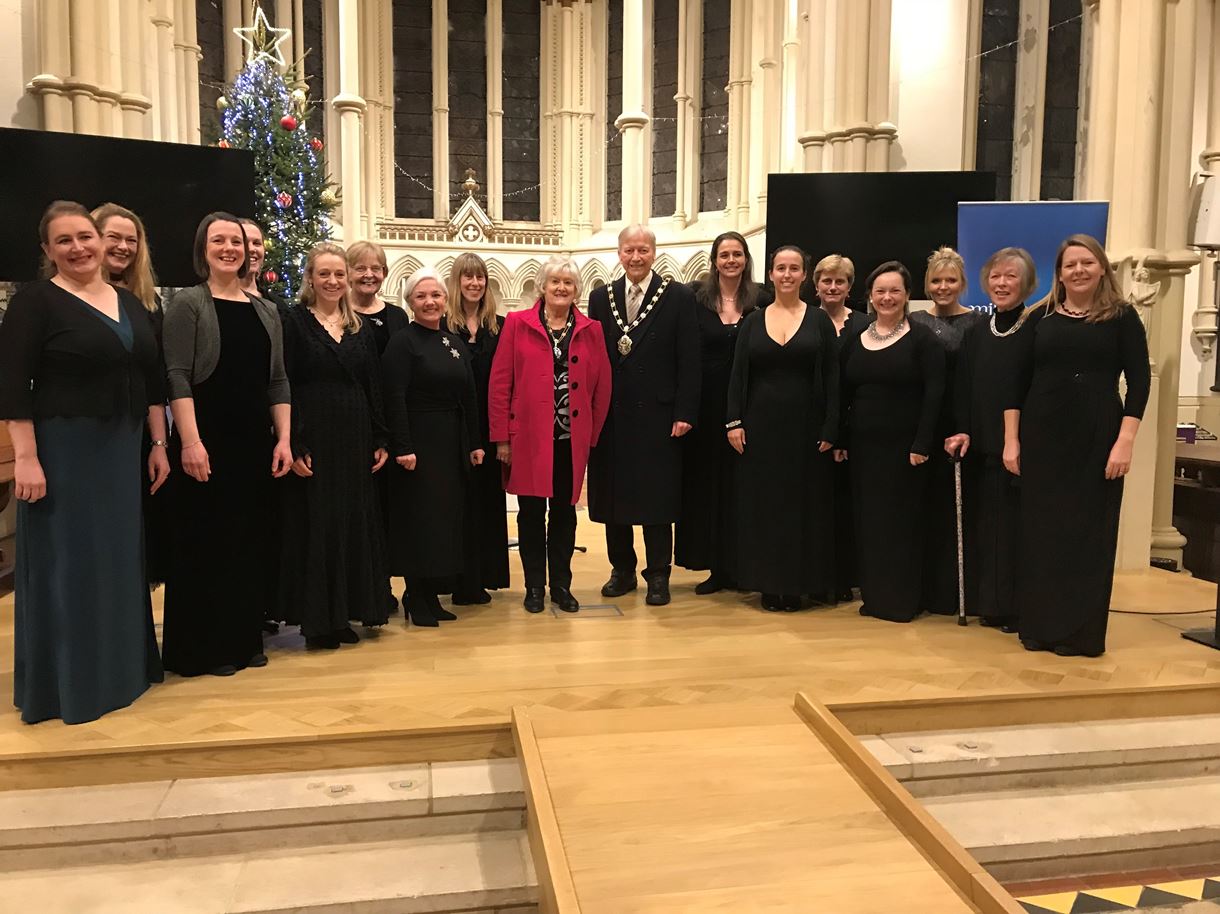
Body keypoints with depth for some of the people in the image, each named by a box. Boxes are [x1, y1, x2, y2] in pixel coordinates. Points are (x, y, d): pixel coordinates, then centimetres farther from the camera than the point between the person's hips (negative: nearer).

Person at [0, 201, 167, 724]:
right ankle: (64, 681, 15)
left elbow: (151, 380, 13)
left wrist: (158, 445, 8)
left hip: (122, 450, 6)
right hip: (62, 450, -6)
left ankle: (120, 666, 28)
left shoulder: (131, 303, 11)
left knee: (120, 557, 13)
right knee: (66, 563, 2)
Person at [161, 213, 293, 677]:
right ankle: (200, 649, 11)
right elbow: (177, 377, -11)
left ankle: (244, 640, 21)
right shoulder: (187, 303, -2)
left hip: (255, 443, 5)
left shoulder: (265, 311, 13)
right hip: (207, 441, -5)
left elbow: (277, 381, 11)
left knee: (251, 540, 9)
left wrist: (283, 439, 2)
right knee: (205, 541, 0)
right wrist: (190, 441, -20)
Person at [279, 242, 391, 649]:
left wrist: (380, 440, 6)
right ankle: (317, 620, 11)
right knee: (315, 525, 1)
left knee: (355, 522, 8)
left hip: (355, 437, 5)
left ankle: (343, 614, 21)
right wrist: (294, 446, -14)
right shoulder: (295, 322, -2)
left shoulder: (360, 327, 12)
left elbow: (374, 387, 12)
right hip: (314, 437, -5)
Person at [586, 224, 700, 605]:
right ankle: (622, 570, 24)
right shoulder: (601, 298, 9)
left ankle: (658, 577, 15)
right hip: (610, 414, 3)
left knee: (657, 498, 3)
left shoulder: (678, 297, 0)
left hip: (657, 414, -3)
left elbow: (688, 361, -3)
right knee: (614, 495, 10)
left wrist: (684, 413, -9)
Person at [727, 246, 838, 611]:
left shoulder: (819, 320, 2)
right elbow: (738, 375, 4)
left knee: (802, 503, 4)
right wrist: (734, 422, -5)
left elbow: (831, 378, -1)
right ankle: (768, 582, 15)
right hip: (761, 425, 1)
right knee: (763, 503, 5)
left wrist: (830, 430, -7)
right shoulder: (754, 321, 6)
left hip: (805, 425, -1)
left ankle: (796, 583, 15)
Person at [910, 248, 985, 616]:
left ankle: (961, 590, 11)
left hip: (963, 425, -2)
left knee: (961, 506, 1)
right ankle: (927, 588, 16)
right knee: (927, 505, 5)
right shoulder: (915, 322, 9)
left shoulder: (978, 322, 2)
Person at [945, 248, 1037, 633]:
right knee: (986, 525, 9)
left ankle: (1018, 607, 10)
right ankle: (990, 604, 20)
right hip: (983, 449, 5)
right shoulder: (975, 333, 13)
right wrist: (963, 432, -2)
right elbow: (962, 390, 11)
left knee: (1018, 525, 0)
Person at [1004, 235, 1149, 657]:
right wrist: (1011, 440, 0)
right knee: (1041, 532, 6)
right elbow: (1017, 382, 6)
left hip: (1097, 439, -2)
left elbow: (1139, 382, -3)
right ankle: (1039, 627, 18)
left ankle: (1082, 633, 15)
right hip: (1041, 438, 2)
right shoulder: (1040, 317, 7)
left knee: (1089, 534, 3)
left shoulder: (1121, 317, 2)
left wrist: (1124, 442, -12)